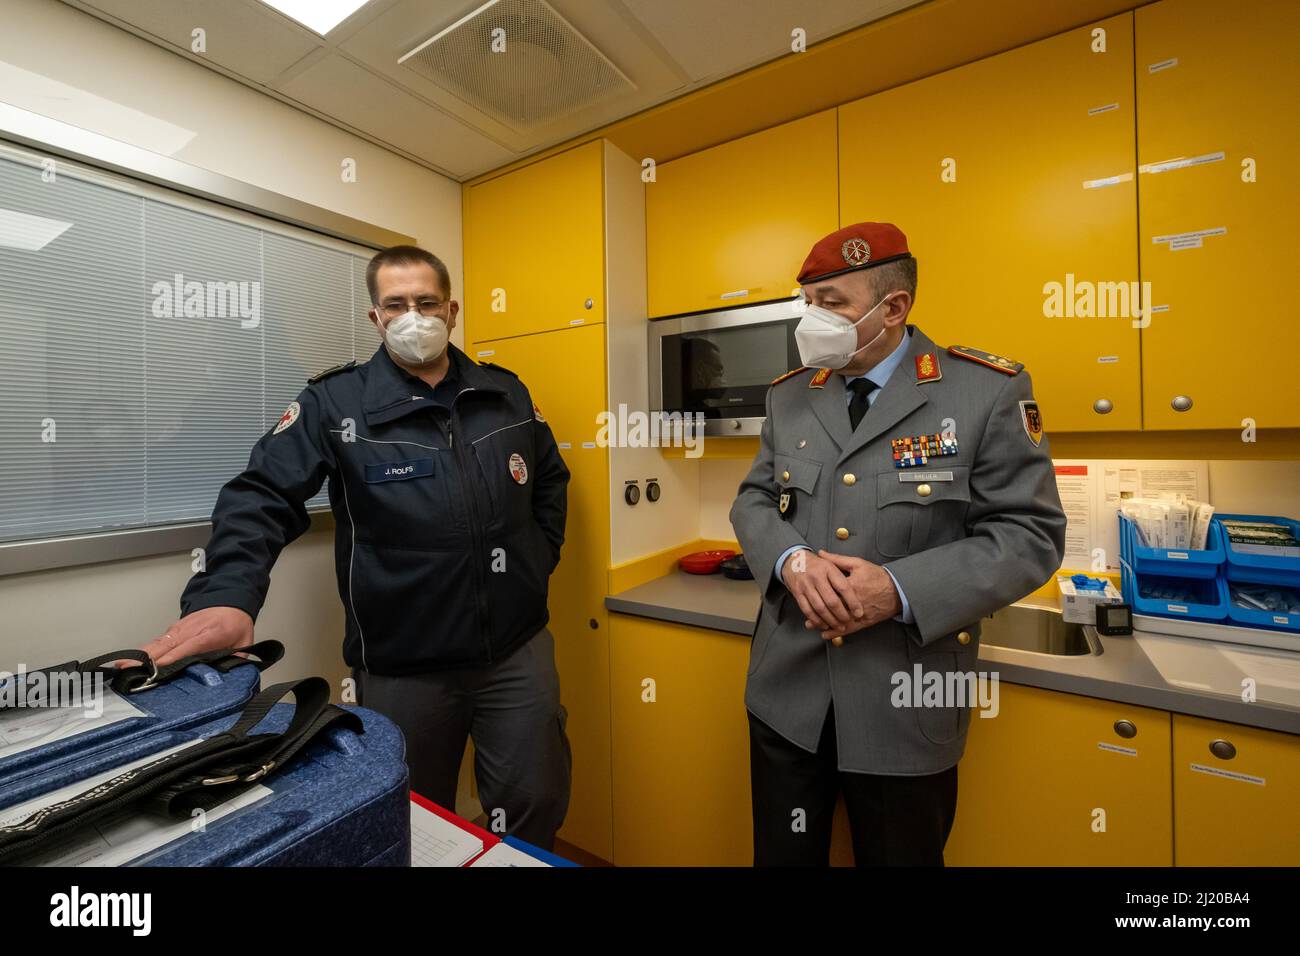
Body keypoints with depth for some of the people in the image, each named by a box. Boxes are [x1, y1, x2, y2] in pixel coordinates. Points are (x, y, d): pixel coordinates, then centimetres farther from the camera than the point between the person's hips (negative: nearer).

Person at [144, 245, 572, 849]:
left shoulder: (505, 394, 6)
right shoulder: (335, 404, -4)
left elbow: (549, 477, 17)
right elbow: (261, 497, -10)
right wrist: (227, 595, -26)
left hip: (519, 652, 3)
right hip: (402, 668, -2)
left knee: (536, 806, 15)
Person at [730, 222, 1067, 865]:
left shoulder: (989, 390, -8)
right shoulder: (788, 395, 4)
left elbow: (1030, 535, -9)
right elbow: (753, 500, 7)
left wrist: (902, 590, -23)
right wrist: (792, 560, -15)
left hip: (905, 701, -2)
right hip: (786, 692, 4)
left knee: (899, 854, 22)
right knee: (784, 854, 21)